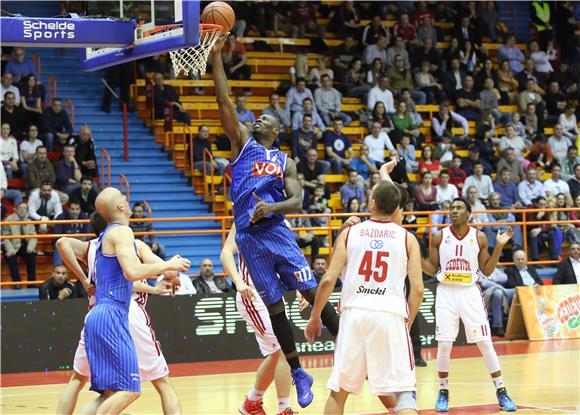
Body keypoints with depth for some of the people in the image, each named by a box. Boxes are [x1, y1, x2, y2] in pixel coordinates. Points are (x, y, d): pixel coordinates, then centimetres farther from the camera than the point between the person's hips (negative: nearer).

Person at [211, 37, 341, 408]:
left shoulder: (286, 162, 12)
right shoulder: (243, 143, 12)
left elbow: (297, 202, 1)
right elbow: (225, 102, 3)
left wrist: (272, 206, -20)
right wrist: (216, 57, -3)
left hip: (276, 231, -1)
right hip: (248, 236, 1)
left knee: (312, 291, -6)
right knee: (275, 305, 4)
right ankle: (298, 374, 11)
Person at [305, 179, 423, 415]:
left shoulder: (349, 233, 8)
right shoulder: (407, 239, 7)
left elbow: (328, 280, 1)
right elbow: (418, 289, -1)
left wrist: (315, 317, 13)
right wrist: (408, 322, 13)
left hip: (354, 314, 1)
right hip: (391, 316, -1)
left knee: (339, 391, 16)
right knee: (403, 393, 0)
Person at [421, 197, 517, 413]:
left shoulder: (479, 237, 1)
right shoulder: (439, 237, 2)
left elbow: (486, 270, 3)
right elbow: (433, 269, 6)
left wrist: (499, 246, -7)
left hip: (470, 292, 0)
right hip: (446, 292, 0)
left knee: (485, 343, -2)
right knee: (444, 344, -5)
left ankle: (501, 392, 6)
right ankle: (443, 392, 12)